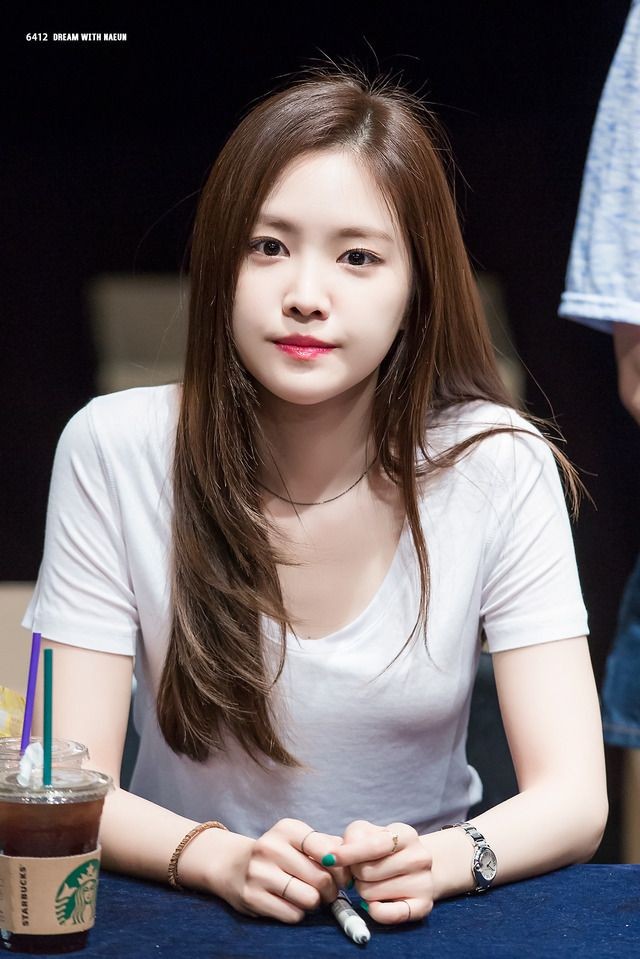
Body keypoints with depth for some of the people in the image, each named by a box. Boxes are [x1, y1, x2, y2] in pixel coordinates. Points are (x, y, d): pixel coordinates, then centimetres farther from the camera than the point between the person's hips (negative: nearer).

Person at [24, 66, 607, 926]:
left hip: (417, 922, 1)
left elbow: (573, 799, -9)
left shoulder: (498, 468, -7)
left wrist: (434, 862, -29)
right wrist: (222, 859, -28)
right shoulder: (116, 451, -8)